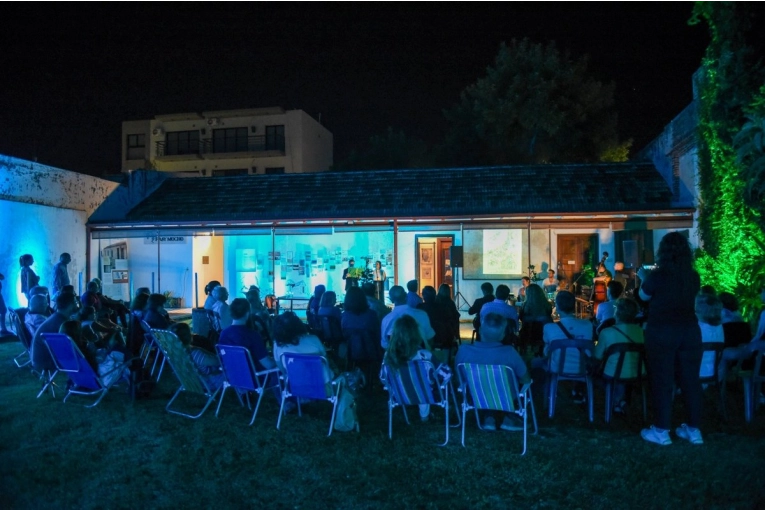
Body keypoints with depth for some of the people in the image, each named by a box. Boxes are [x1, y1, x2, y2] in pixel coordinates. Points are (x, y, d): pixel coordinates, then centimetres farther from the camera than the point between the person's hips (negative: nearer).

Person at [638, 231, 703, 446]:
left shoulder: (656, 276, -11)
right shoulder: (694, 277, 0)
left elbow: (644, 296, 6)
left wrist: (644, 278, 25)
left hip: (661, 332, -4)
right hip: (690, 331, 4)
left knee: (662, 381, 3)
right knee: (690, 380, 11)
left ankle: (661, 431, 9)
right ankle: (694, 430, 21)